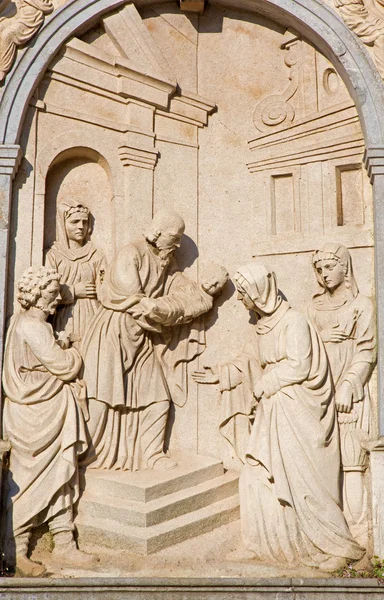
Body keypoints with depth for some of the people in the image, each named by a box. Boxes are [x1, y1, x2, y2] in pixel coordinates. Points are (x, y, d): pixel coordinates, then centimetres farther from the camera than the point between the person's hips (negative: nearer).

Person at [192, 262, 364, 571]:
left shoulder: (294, 322, -14)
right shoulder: (264, 325, 12)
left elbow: (298, 366, -19)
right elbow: (253, 363, 23)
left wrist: (263, 385, -9)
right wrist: (221, 375, 19)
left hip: (296, 411, -9)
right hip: (272, 410, 9)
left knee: (299, 481, -8)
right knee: (258, 478, 8)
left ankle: (334, 546, 5)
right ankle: (270, 544, 21)